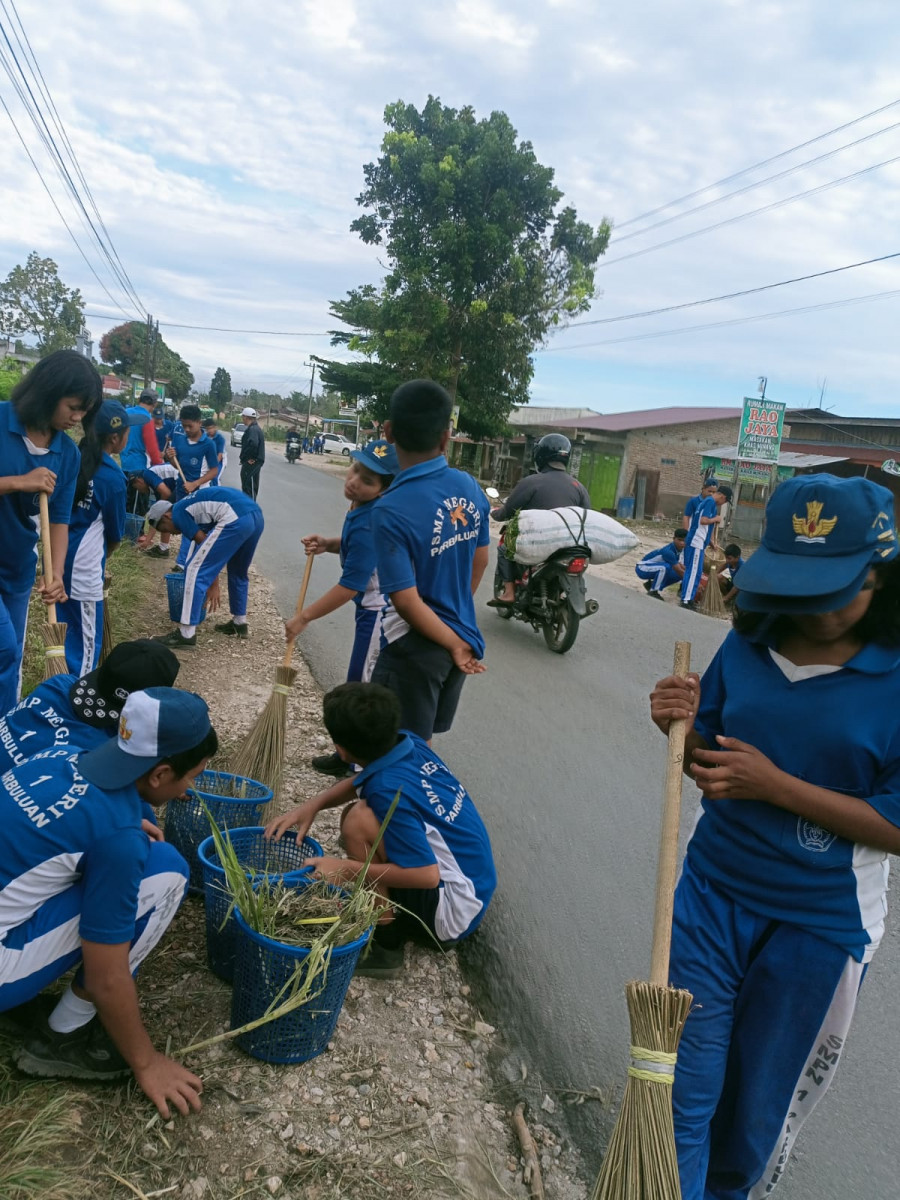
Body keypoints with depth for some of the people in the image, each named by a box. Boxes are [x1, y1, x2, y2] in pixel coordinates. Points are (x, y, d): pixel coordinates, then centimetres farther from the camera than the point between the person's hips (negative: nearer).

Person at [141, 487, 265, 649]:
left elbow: (205, 545, 5)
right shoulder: (192, 507, 34)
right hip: (256, 515, 10)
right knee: (238, 572, 31)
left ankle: (186, 635, 0)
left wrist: (214, 585, 14)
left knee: (195, 570, 0)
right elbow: (208, 542, 36)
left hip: (235, 519, -9)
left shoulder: (178, 513, 9)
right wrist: (214, 585, 39)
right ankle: (240, 624, 43)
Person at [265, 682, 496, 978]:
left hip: (454, 909, -8)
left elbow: (427, 875, -27)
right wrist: (313, 805, -3)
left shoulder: (389, 791, -28)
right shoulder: (409, 743, -6)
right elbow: (360, 782, 13)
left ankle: (385, 943, -8)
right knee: (361, 811, 13)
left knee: (359, 820, -22)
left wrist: (348, 869, -19)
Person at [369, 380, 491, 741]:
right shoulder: (470, 487, -4)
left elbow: (407, 602, -23)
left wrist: (453, 644, -9)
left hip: (416, 648, -6)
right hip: (461, 636, 7)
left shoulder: (391, 509, -23)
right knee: (421, 743, 24)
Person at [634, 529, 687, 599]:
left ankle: (651, 584, 11)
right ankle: (652, 592, -17)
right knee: (665, 567, -35)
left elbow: (682, 567, -2)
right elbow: (679, 570, -29)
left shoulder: (681, 549, -5)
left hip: (653, 569, 9)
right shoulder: (668, 551, -31)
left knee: (678, 575, -3)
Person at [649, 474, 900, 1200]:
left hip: (820, 922, -2)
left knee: (762, 1094, 21)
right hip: (714, 892, 2)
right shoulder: (748, 645, -5)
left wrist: (775, 785, -25)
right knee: (683, 1082, 9)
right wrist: (683, 730, -19)